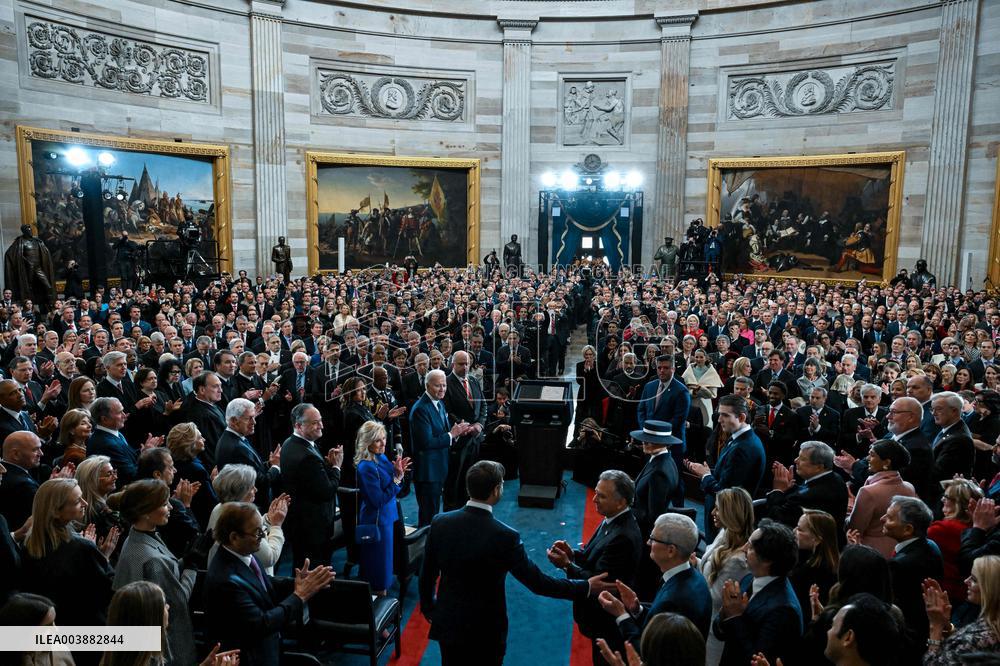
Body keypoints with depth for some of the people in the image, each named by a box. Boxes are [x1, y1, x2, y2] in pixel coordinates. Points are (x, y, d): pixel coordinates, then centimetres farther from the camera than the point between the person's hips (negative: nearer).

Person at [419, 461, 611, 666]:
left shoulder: (440, 522, -12)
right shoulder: (504, 536, -25)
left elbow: (427, 574, -1)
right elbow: (537, 582, -17)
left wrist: (428, 607, 18)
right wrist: (586, 587, -7)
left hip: (448, 622, 4)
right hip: (485, 631, -4)